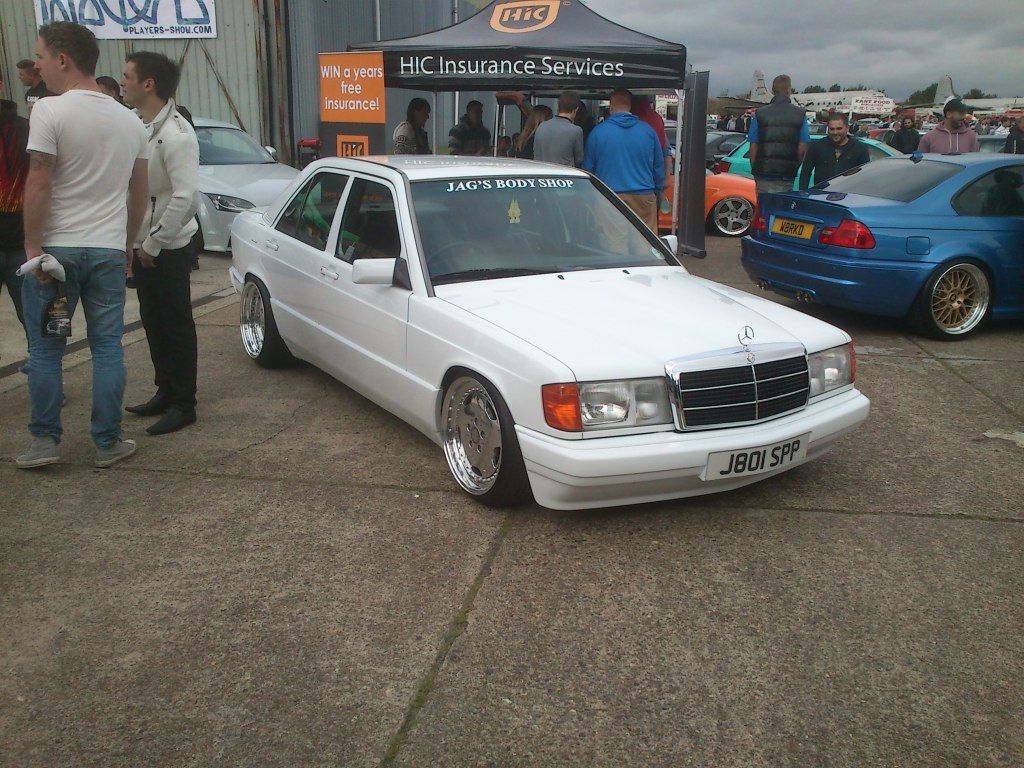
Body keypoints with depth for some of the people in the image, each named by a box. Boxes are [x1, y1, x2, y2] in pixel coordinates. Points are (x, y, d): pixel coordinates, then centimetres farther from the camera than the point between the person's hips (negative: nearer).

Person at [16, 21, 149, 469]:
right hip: (109, 251, 4)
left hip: (55, 248, -4)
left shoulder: (50, 111, -10)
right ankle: (108, 444, 11)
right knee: (108, 348, 8)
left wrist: (33, 247, -10)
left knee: (45, 348, 8)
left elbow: (38, 185, -15)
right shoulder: (130, 121, 9)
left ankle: (45, 441, 13)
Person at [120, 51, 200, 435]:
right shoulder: (140, 127, 9)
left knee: (176, 326, 1)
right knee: (153, 323, 16)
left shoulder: (176, 134, -18)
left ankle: (183, 404, 11)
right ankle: (165, 392, 29)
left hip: (168, 248, -8)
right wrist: (139, 242, 7)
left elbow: (186, 196, -23)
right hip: (144, 246, 8)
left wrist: (155, 242, -17)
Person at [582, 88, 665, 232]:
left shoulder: (598, 131, -2)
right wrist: (657, 191, 23)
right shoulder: (647, 130, 4)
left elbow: (588, 167, 6)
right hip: (643, 196, 1)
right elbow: (659, 165, 11)